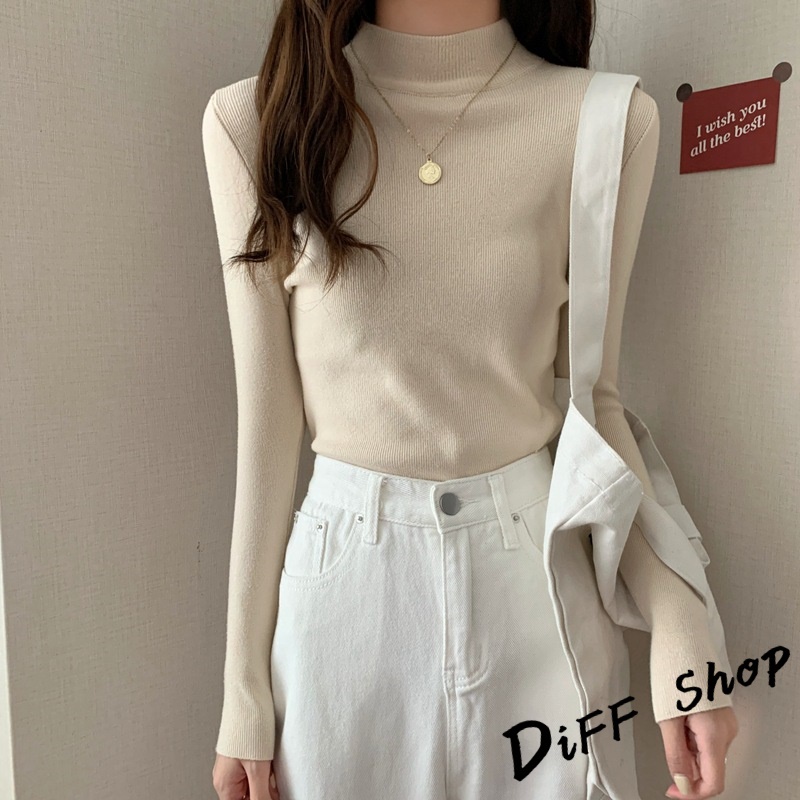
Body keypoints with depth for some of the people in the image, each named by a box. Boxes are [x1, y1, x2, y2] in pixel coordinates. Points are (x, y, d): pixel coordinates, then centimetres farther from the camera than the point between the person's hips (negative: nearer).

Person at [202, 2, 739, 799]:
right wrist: (245, 692, 1)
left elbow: (591, 395, 1)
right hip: (344, 574, 0)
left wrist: (681, 630, -8)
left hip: (536, 564, 1)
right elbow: (268, 418, -4)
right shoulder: (255, 119, -6)